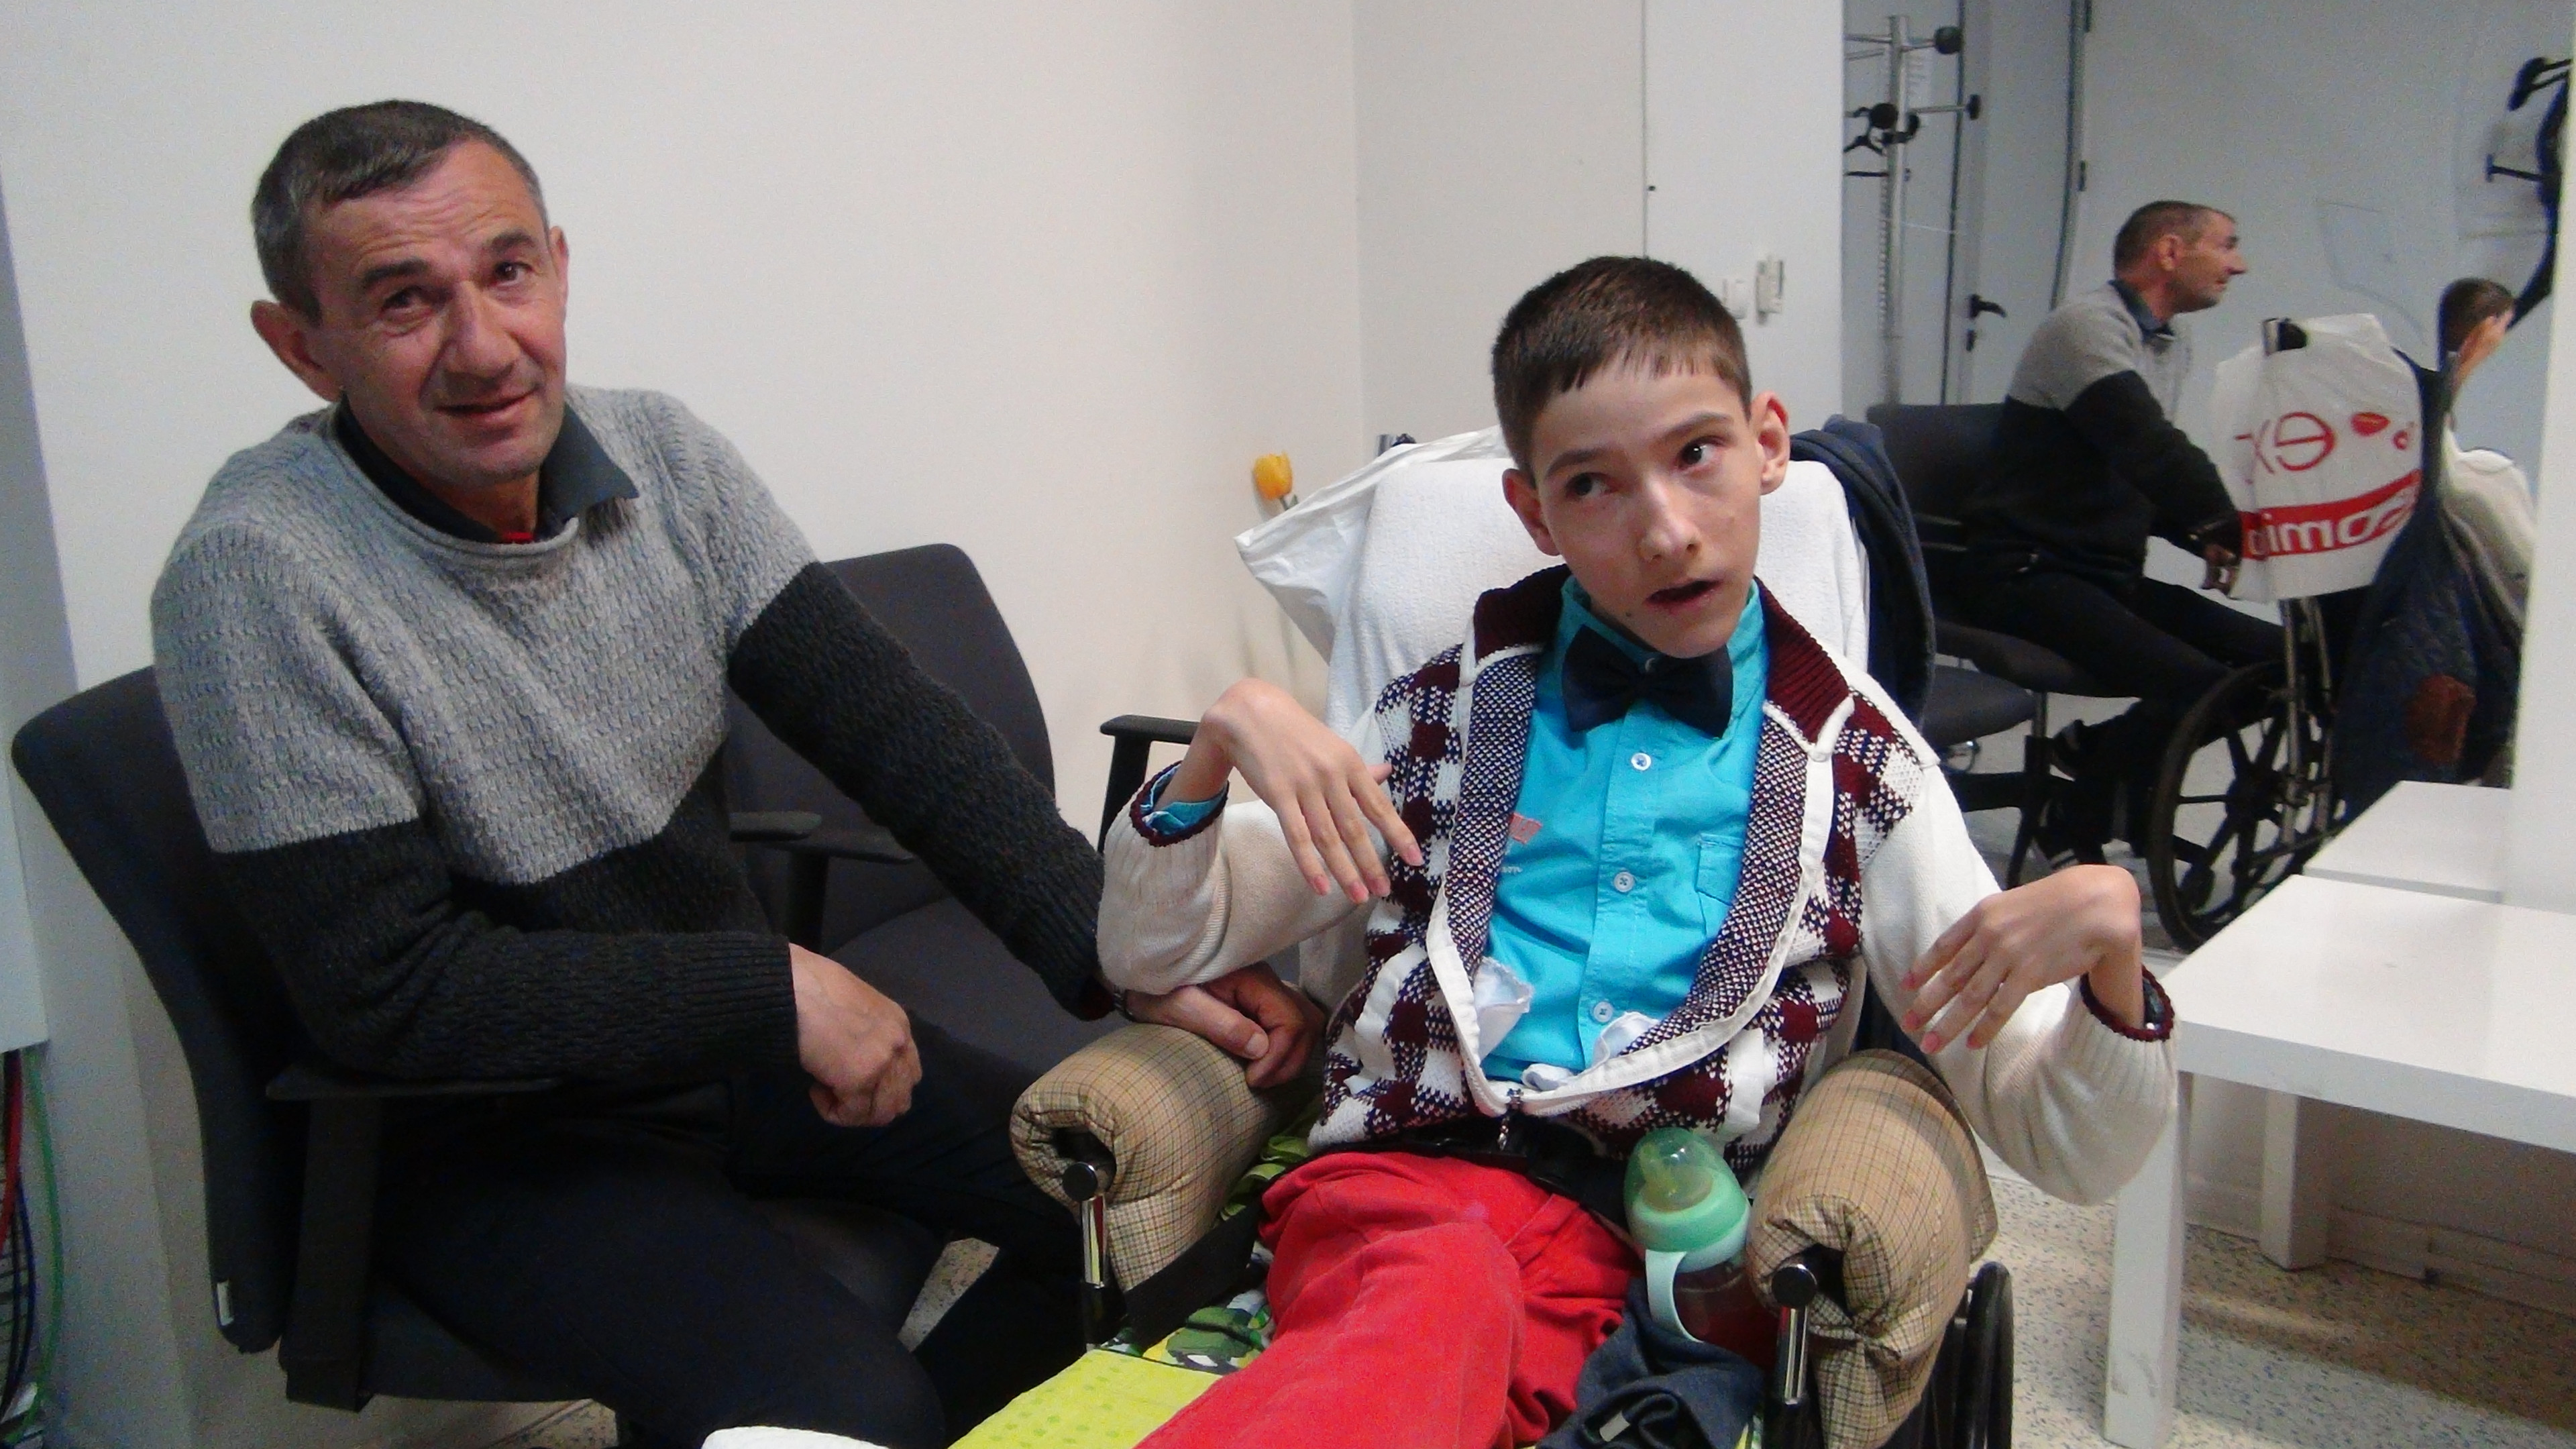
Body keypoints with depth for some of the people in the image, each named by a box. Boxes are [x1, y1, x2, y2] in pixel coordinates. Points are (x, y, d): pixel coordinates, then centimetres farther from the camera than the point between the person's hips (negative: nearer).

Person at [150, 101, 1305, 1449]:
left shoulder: (661, 456, -5)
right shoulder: (257, 573, -21)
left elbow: (888, 724, -9)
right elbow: (383, 986, -22)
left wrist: (1121, 952, -20)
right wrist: (775, 990, -22)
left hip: (743, 1036, 6)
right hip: (491, 1135, -5)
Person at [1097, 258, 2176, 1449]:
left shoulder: (1858, 767, 12)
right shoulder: (1448, 710, 15)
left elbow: (2063, 1150, 11)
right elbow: (1150, 957, 14)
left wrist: (2108, 945, -9)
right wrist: (1219, 744, -4)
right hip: (1403, 1178, 1)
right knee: (1438, 1289, -38)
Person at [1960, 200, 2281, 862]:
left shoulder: (2173, 349, 18)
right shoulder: (2087, 327, -11)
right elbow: (2153, 457, -23)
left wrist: (2208, 537, 2)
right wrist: (2235, 533, -22)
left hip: (2112, 575, 9)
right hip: (2030, 576, -9)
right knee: (2198, 681, -27)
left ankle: (2100, 749, 7)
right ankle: (2075, 830, -5)